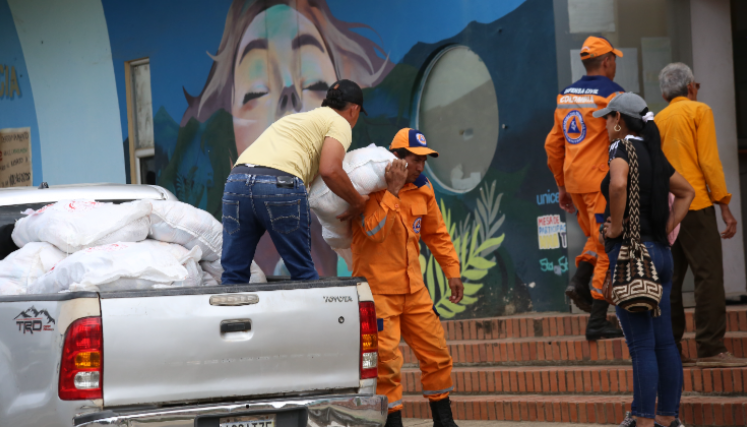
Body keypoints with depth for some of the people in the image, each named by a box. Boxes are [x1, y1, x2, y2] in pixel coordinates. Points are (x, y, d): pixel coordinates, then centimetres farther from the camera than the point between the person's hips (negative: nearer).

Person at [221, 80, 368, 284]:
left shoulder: (297, 117, 37)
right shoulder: (340, 123, 13)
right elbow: (330, 171, -3)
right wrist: (358, 202, 10)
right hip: (280, 185, -6)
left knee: (233, 274, 6)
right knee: (303, 272, 6)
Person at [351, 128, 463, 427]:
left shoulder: (422, 189, 6)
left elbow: (436, 234, 16)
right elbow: (375, 231, -27)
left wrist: (452, 271, 13)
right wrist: (392, 190, -26)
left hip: (413, 288, 6)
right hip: (377, 288, -6)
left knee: (437, 353, 8)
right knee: (386, 359, -12)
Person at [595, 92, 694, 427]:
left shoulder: (622, 149, -10)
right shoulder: (654, 154, 14)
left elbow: (618, 185, -31)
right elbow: (686, 192, 27)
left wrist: (616, 227, -18)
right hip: (661, 250, 8)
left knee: (641, 344, -7)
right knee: (663, 341, 9)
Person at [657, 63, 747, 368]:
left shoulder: (658, 120, 16)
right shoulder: (699, 111, 0)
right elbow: (709, 160, -8)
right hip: (695, 205, -7)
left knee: (670, 279, 8)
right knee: (709, 276, -8)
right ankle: (711, 349, -14)